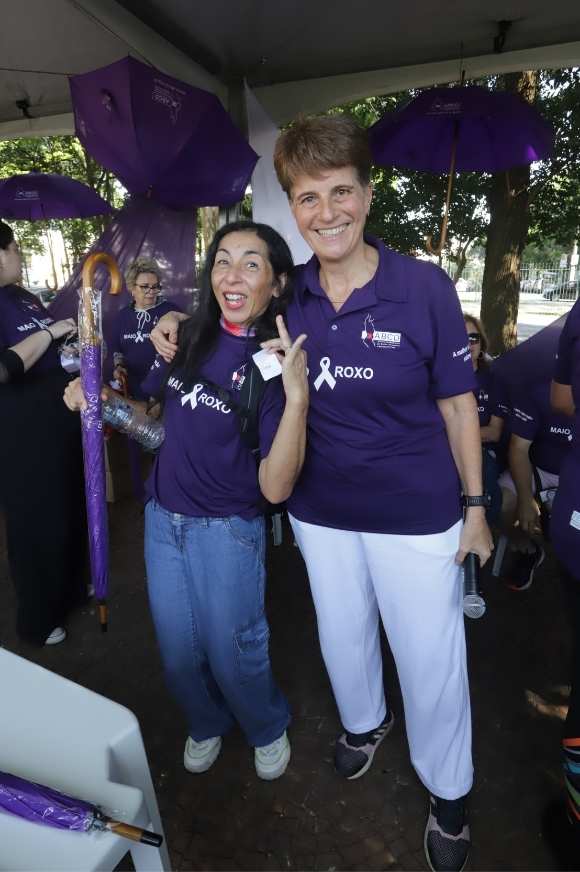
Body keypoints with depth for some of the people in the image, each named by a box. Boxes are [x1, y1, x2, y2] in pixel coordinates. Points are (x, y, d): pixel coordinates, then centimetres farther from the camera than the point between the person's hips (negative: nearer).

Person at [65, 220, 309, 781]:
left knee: (231, 654, 11)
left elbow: (275, 487, -25)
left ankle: (267, 729, 45)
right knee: (179, 653, 18)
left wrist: (297, 396, -35)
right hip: (163, 518, 5)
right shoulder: (191, 337, -3)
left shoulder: (278, 362, -16)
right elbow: (159, 419, 13)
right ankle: (206, 724, 50)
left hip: (228, 529, -4)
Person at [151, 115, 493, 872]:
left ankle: (448, 789, 45)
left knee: (431, 658, 14)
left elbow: (457, 404, -7)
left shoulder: (425, 286, -14)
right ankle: (364, 720, 59)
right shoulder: (286, 294, -6)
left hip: (416, 514, -3)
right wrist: (182, 325, -5)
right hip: (320, 510, 3)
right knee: (342, 636, 25)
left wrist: (475, 507, -4)